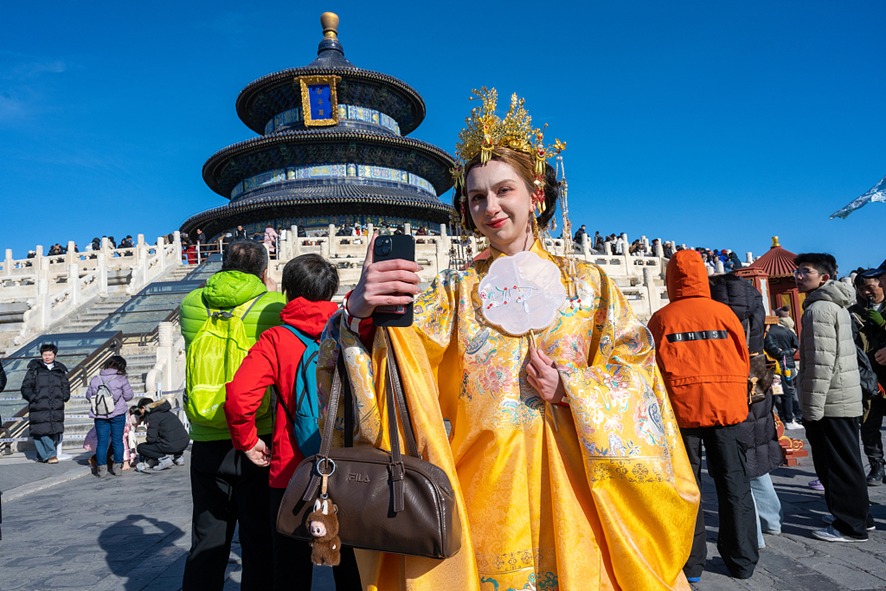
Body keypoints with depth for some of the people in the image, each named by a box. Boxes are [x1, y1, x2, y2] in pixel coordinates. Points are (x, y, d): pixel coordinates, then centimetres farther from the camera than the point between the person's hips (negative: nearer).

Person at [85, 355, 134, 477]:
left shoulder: (95, 379, 0)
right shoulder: (122, 379, -9)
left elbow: (88, 396, 6)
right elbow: (128, 396, -4)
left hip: (100, 415, 2)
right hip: (118, 414, -2)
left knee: (101, 442, 7)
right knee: (117, 441, 7)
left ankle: (101, 468, 8)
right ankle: (117, 467, 12)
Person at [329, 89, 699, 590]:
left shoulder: (586, 282, 7)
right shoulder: (454, 291, 5)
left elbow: (635, 363, 3)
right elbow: (399, 342, -8)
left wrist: (570, 389, -13)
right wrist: (361, 311, -29)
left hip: (569, 484, 1)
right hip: (482, 488, 0)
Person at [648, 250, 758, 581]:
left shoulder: (662, 319, -4)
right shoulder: (724, 312, 0)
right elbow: (744, 362, 5)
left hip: (682, 410, -1)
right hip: (726, 406, 2)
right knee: (733, 482, 12)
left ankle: (691, 563, 14)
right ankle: (742, 560, 20)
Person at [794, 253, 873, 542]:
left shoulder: (818, 309, -15)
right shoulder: (836, 305, 16)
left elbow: (820, 363, -21)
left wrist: (812, 408, -18)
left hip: (830, 402, -10)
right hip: (846, 398, 10)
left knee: (837, 465, 0)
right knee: (846, 462, 18)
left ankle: (851, 526, 9)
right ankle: (859, 516, 28)